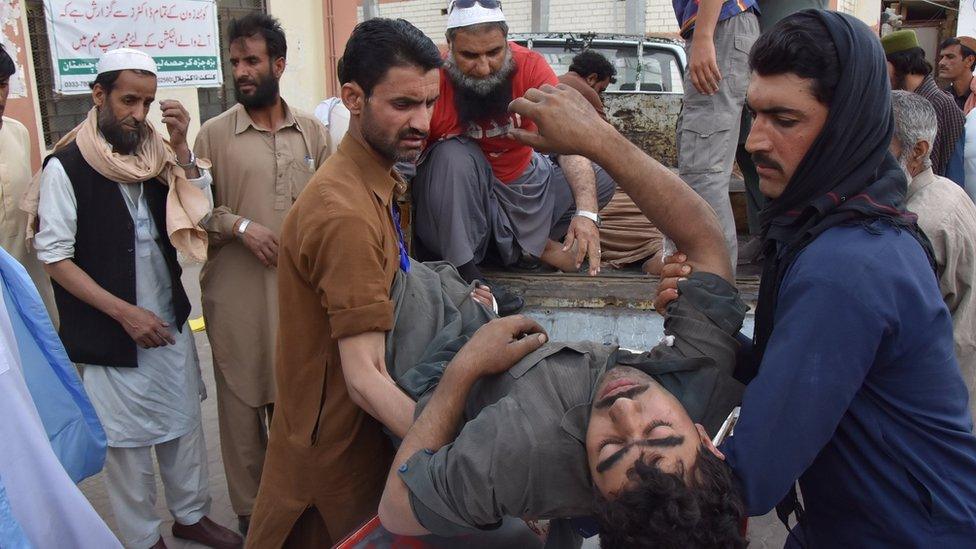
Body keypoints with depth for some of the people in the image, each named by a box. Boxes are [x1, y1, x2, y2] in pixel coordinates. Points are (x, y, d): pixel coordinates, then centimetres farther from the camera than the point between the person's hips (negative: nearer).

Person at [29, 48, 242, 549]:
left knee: (184, 423, 15)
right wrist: (124, 313, -16)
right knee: (128, 440, 8)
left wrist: (180, 149, -13)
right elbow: (55, 258, -11)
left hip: (170, 321, 5)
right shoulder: (65, 167, -11)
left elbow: (200, 214, -3)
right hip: (112, 334, -5)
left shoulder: (155, 154, 3)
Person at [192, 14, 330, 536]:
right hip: (238, 296, -1)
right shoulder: (214, 133, 0)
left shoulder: (312, 130, 6)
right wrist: (238, 225, -14)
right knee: (243, 403, 8)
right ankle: (249, 509, 27)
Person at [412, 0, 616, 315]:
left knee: (601, 180, -7)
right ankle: (464, 274, -24)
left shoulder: (530, 67, -17)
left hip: (518, 182, 3)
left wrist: (586, 211, -41)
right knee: (455, 155, -34)